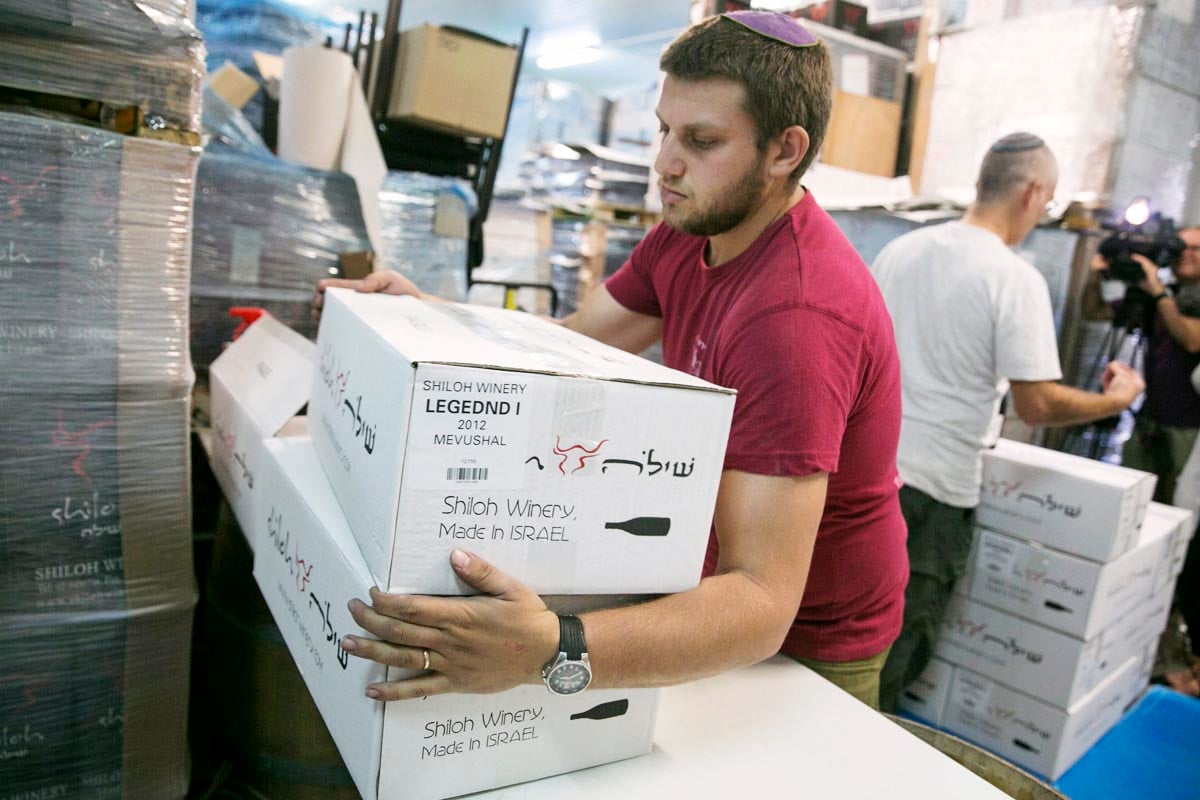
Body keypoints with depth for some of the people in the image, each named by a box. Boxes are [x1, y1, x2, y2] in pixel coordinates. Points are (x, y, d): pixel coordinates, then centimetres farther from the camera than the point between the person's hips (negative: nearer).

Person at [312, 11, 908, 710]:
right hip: (723, 568, 7)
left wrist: (549, 651, -52)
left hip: (808, 644, -6)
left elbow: (762, 603, -39)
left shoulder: (796, 315, -34)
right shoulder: (690, 233, -6)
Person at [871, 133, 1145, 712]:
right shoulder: (1016, 279, -13)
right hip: (934, 488, -6)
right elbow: (1037, 404, -15)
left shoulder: (900, 249, 4)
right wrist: (1117, 399, 3)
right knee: (897, 647, 9)